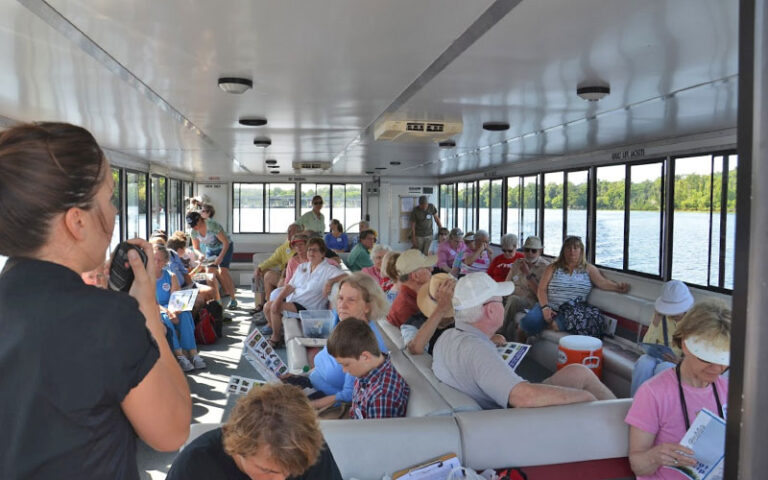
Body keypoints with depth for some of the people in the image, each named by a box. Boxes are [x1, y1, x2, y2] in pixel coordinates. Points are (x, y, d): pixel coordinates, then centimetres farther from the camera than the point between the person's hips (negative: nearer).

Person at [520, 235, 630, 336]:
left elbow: (603, 282, -4)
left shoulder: (588, 269, 12)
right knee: (529, 322, -30)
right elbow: (542, 290, 3)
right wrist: (545, 307, -14)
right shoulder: (553, 267, 11)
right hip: (550, 307, 0)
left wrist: (618, 287, -25)